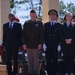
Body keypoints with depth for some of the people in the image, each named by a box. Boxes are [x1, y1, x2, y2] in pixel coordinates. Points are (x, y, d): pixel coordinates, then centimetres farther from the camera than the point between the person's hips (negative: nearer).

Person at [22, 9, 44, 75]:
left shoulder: (39, 23, 4)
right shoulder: (26, 23, 10)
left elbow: (42, 34, 1)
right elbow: (24, 34, 8)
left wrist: (40, 44, -8)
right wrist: (24, 44, -1)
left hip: (36, 45, -2)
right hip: (28, 44, 2)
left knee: (36, 59, 0)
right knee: (30, 60, 4)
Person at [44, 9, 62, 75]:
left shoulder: (59, 25, 7)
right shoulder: (46, 25, 12)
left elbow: (60, 36, 3)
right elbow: (44, 35, 8)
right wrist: (44, 43, -2)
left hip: (55, 46, -1)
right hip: (48, 45, 1)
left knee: (55, 60, 0)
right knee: (48, 60, 3)